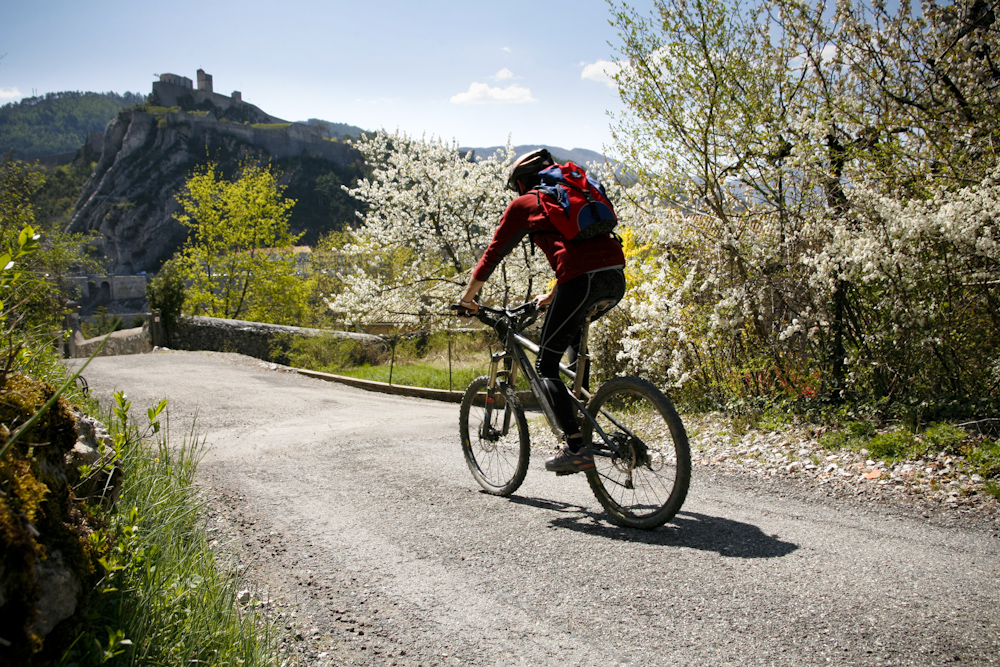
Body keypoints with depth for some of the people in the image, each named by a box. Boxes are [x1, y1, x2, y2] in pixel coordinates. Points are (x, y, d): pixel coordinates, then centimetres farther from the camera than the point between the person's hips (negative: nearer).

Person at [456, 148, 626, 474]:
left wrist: (467, 296, 25)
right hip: (617, 279, 7)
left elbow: (493, 254, 14)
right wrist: (552, 295, 49)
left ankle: (575, 448, -5)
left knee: (546, 366, 4)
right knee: (574, 331, 36)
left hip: (582, 281, -7)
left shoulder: (524, 205, 14)